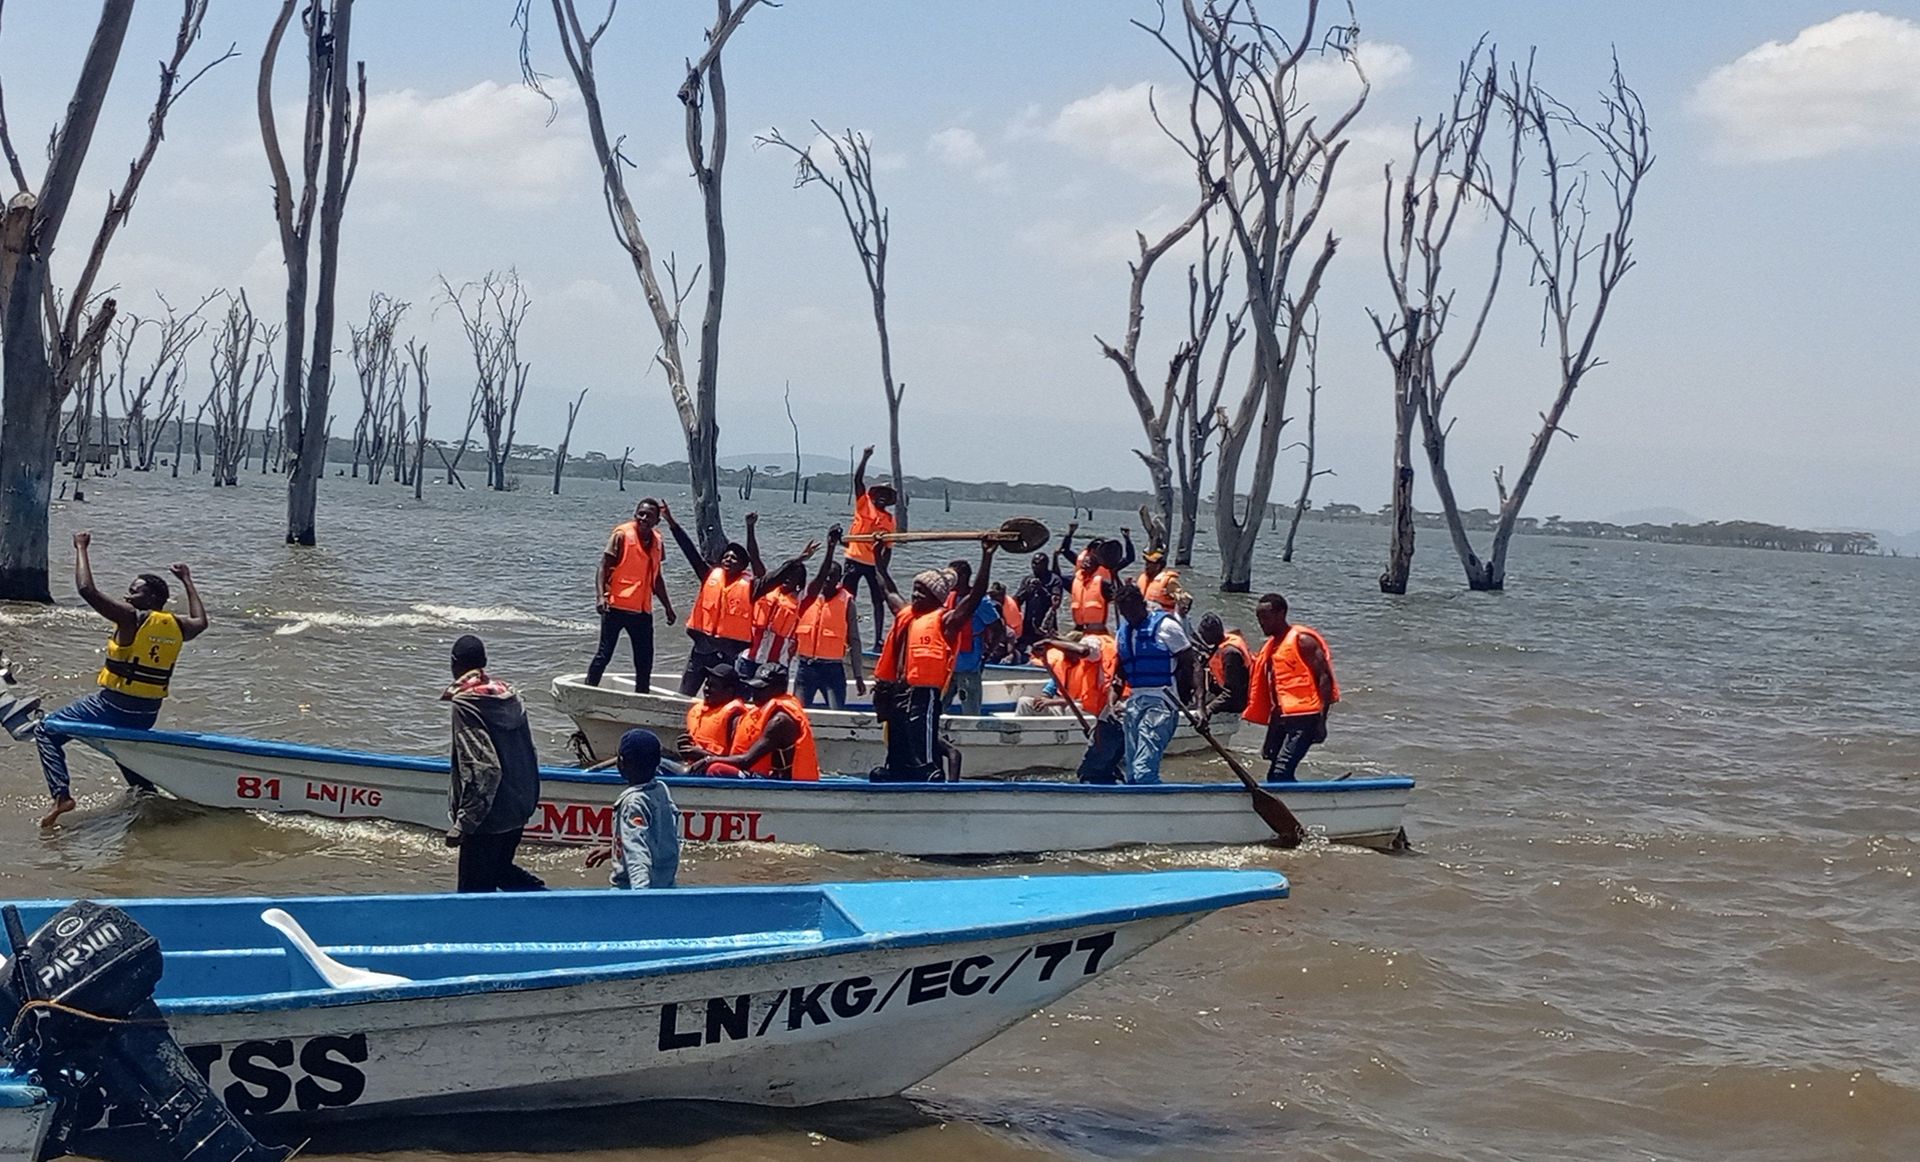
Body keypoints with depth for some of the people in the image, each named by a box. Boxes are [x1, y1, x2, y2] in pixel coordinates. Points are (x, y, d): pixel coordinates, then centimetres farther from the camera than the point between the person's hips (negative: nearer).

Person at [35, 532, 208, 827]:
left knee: (48, 731, 3)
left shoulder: (131, 618, -16)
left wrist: (81, 548, -8)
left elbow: (87, 589, -20)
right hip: (148, 714, 7)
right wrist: (187, 582, 36)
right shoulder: (177, 627, 3)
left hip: (113, 706, -7)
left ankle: (62, 794, -10)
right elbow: (201, 621, 27)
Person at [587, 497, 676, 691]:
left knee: (645, 660, 8)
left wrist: (668, 606, 21)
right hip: (616, 607, -6)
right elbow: (603, 568, -11)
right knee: (604, 654, -5)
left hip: (643, 610, 6)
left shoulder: (658, 543, 11)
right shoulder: (622, 535, -7)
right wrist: (600, 596, -24)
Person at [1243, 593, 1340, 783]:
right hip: (1281, 717, 9)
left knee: (1281, 773, -19)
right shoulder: (1272, 646, 19)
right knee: (1275, 776, 8)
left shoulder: (1302, 640, -7)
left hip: (1303, 716, -9)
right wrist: (1270, 740, 22)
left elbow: (1325, 678, -13)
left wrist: (1321, 720, -21)